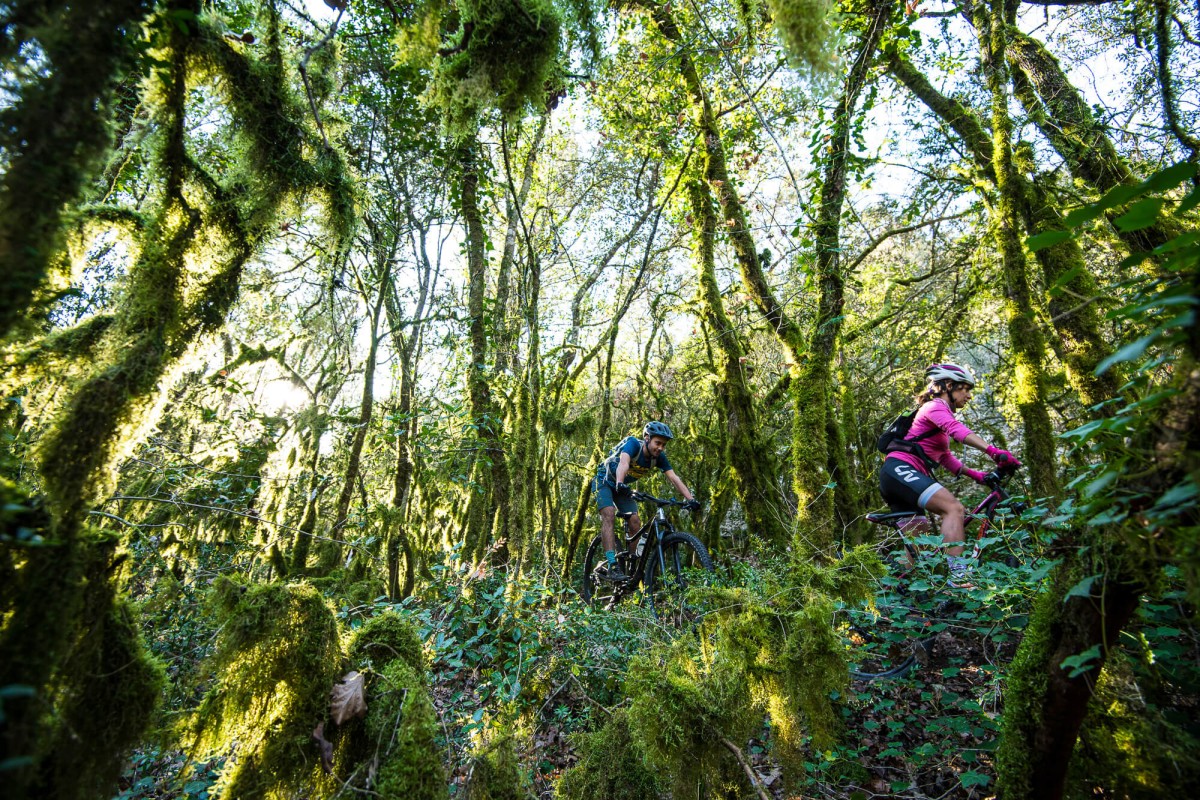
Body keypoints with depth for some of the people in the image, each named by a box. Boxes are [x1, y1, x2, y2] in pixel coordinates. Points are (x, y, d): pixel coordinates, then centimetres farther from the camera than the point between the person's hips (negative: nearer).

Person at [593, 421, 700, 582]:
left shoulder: (659, 457, -13)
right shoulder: (633, 444, -29)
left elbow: (674, 479, -19)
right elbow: (624, 462, -48)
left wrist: (691, 499, -32)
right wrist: (620, 483, -66)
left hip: (623, 487, 6)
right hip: (605, 481, -6)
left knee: (635, 522, -9)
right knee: (609, 515, -26)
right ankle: (612, 566, -32)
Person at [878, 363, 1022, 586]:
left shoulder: (940, 412, 29)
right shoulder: (935, 406, -2)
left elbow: (945, 457, 29)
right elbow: (957, 429, -24)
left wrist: (973, 474, 17)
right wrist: (993, 451, -36)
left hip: (896, 476, 11)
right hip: (900, 469, -11)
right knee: (954, 508, -26)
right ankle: (958, 579, -34)